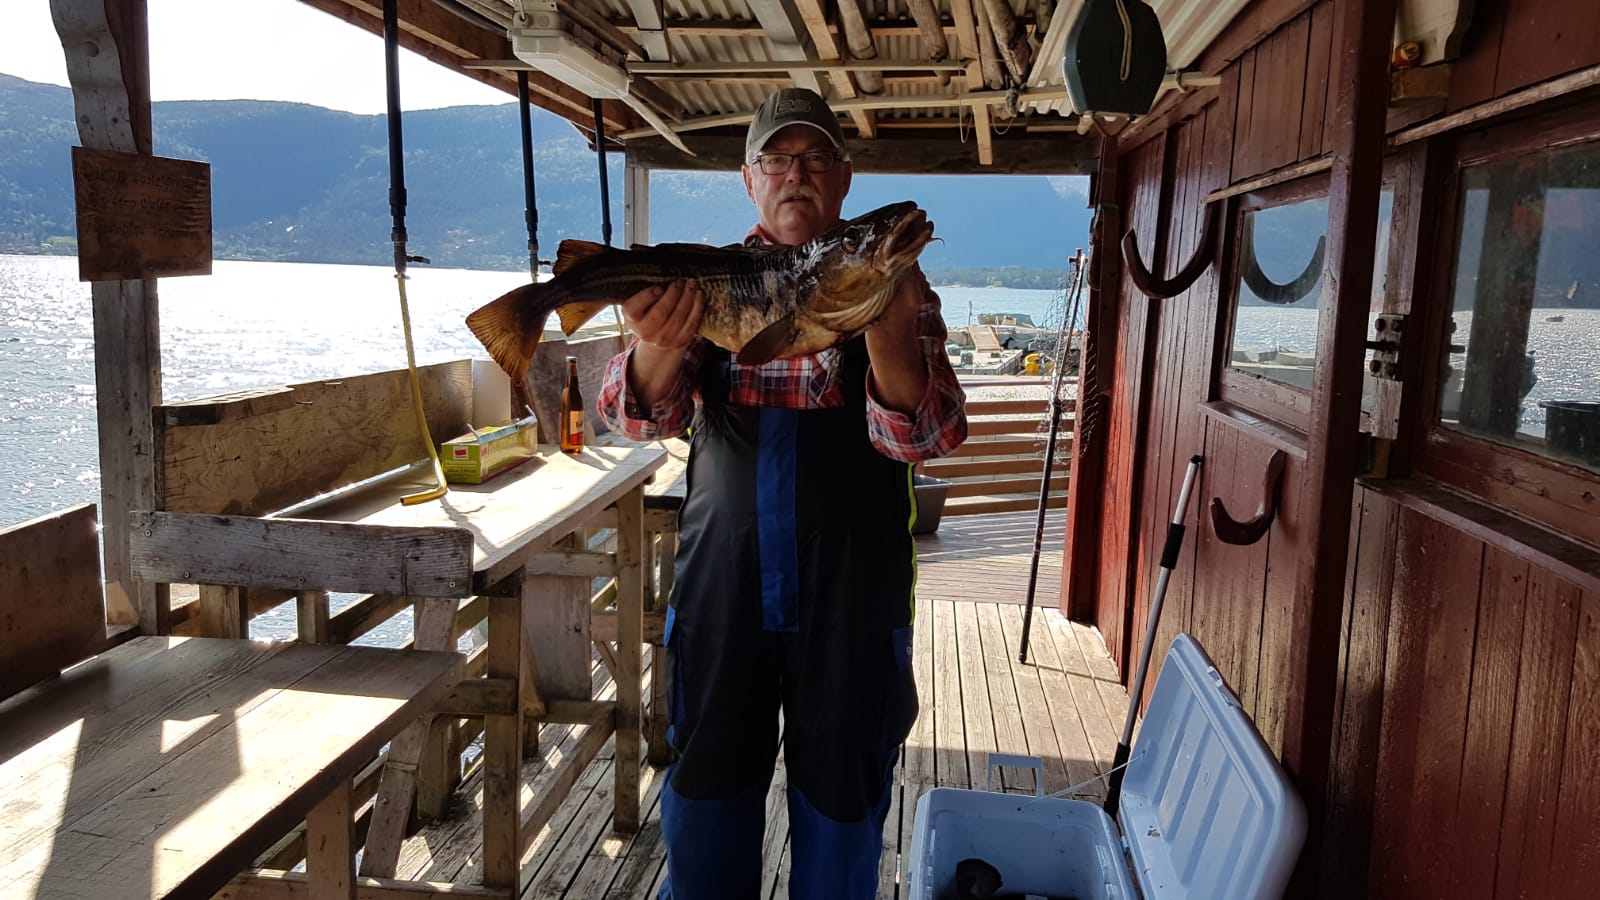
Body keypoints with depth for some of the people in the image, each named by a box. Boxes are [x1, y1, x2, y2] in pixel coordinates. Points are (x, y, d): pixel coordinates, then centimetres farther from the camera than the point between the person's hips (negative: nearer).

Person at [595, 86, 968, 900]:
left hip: (850, 595, -1)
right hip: (721, 583, 1)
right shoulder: (703, 283, 4)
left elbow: (928, 435, -13)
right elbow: (639, 416, -8)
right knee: (704, 810, 15)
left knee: (842, 805, 14)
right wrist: (660, 347, -32)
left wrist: (885, 332, -33)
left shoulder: (894, 288, -1)